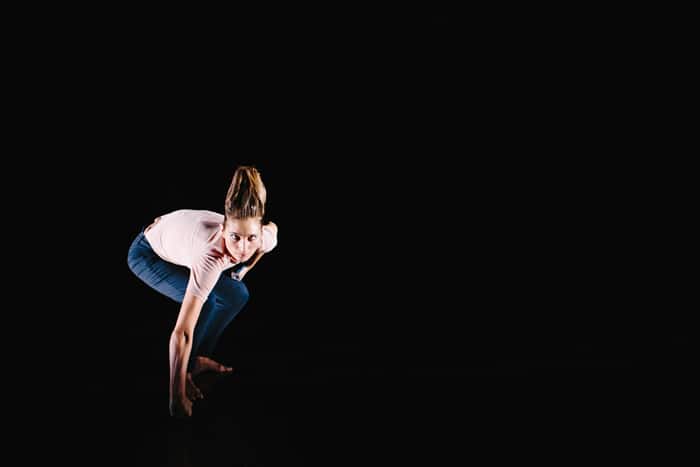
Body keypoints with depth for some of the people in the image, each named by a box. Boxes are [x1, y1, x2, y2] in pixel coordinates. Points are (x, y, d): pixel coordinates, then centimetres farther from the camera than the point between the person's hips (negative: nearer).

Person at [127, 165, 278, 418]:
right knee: (204, 302, -25)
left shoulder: (266, 237, -29)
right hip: (148, 253, -6)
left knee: (236, 295, -2)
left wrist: (242, 270, 2)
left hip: (179, 232, 6)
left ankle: (198, 357, 15)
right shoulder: (211, 257, -45)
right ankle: (184, 371, -4)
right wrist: (177, 400, -42)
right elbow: (181, 334, -43)